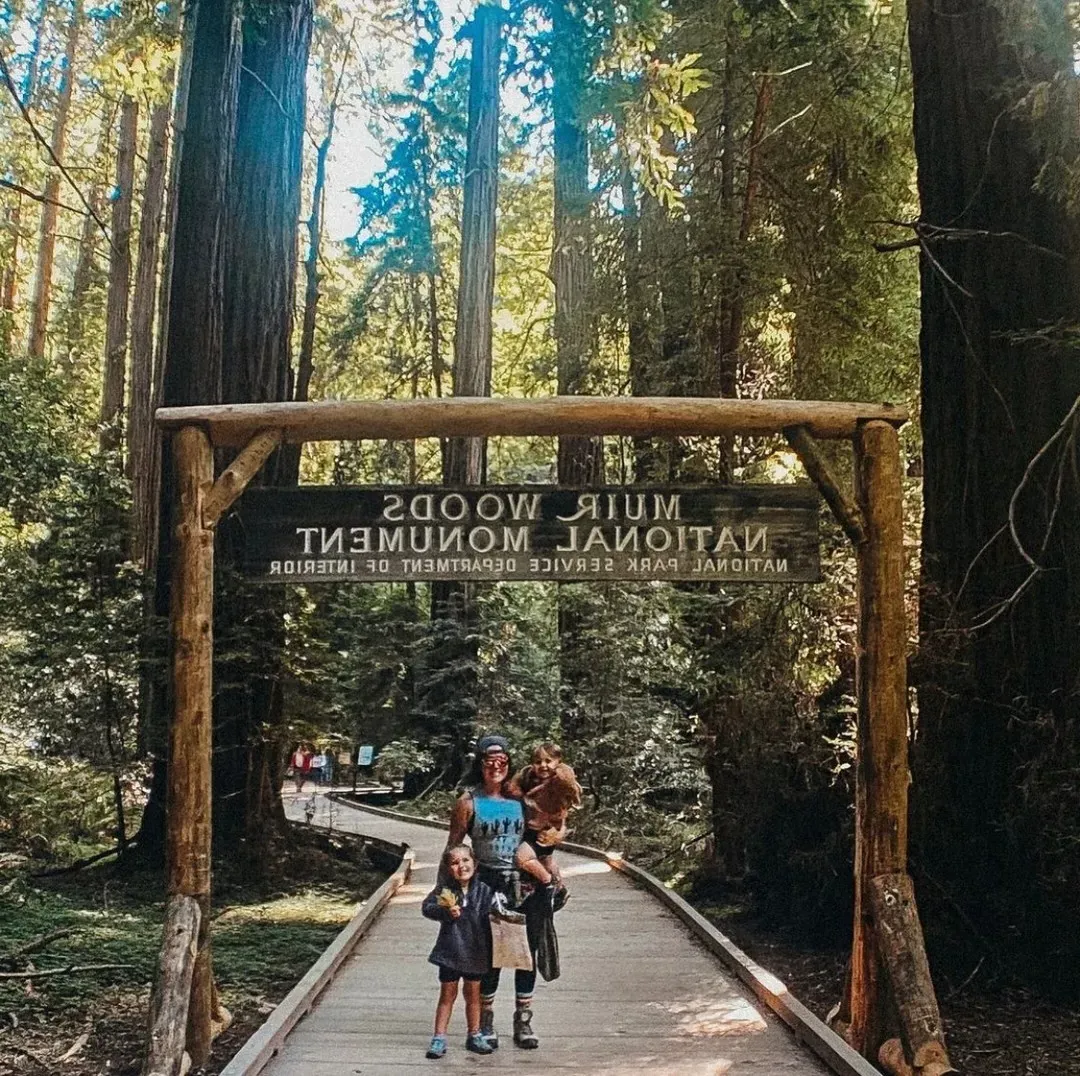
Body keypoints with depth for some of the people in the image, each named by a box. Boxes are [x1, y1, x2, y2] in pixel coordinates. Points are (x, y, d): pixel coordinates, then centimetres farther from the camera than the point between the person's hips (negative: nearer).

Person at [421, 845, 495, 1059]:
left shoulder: (484, 890, -6)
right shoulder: (444, 889, -8)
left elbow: (489, 919, -4)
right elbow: (427, 906, -10)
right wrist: (446, 912, -26)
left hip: (475, 951, 1)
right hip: (451, 950, -1)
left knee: (473, 995, 15)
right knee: (447, 995, 8)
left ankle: (474, 1035, 29)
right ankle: (439, 1038, 16)